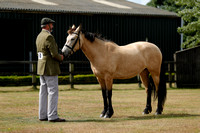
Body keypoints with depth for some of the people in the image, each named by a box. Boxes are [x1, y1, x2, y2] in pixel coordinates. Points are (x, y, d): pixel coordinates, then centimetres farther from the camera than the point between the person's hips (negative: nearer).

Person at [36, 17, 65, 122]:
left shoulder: (39, 36, 13)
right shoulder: (49, 37, -17)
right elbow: (54, 54, -21)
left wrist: (58, 56, 12)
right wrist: (61, 58, 0)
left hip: (41, 68, 9)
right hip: (50, 69, -9)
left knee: (43, 92, 11)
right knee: (53, 92, -6)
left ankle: (42, 115, 15)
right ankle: (52, 116, -7)